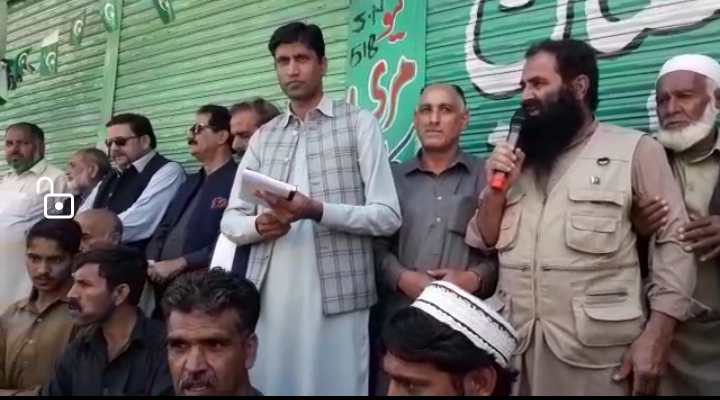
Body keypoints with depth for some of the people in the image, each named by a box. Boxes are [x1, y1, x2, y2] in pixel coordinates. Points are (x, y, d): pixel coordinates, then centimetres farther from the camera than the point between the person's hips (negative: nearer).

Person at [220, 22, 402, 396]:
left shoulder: (359, 123, 3)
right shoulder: (263, 137, 16)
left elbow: (387, 216, -4)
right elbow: (230, 220, 13)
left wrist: (317, 210, -18)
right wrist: (259, 224, -10)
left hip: (336, 296, -4)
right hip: (268, 295, 4)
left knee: (334, 386, 0)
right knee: (267, 387, 8)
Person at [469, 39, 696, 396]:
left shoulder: (635, 150, 1)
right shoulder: (518, 157, 15)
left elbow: (674, 244, -5)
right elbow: (483, 243, 14)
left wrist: (655, 338, -13)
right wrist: (496, 191, -2)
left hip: (597, 350, -4)